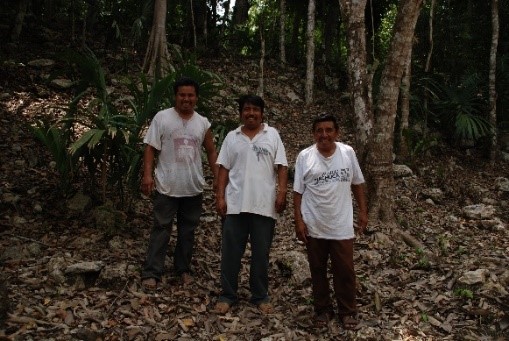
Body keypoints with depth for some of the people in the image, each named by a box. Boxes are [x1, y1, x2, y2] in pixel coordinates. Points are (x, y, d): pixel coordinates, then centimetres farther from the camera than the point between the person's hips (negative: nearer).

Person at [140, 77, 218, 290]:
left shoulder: (203, 123, 5)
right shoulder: (162, 117, -5)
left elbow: (211, 151, 13)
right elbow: (150, 148, -6)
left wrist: (218, 176, 5)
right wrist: (147, 174, -16)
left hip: (193, 187, 4)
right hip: (166, 186, -3)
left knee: (188, 230, 12)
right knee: (161, 229, 0)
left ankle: (183, 269, 26)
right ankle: (151, 273, 7)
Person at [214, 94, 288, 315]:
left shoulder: (272, 135, 5)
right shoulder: (232, 137, 9)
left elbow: (282, 166, 1)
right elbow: (224, 169, 6)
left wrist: (282, 192, -10)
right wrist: (220, 197, -2)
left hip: (264, 205, -1)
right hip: (235, 204, 1)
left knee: (261, 253, 8)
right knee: (230, 252, 5)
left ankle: (260, 296, 21)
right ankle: (228, 295, 18)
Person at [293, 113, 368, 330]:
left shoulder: (348, 153, -2)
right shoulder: (304, 157, -7)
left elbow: (357, 184, 8)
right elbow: (298, 192, -3)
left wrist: (363, 211, 5)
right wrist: (299, 220, -8)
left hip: (342, 227, 0)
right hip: (314, 227, 0)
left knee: (345, 271, 6)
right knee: (318, 271, 12)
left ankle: (347, 311, 23)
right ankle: (323, 309, 28)